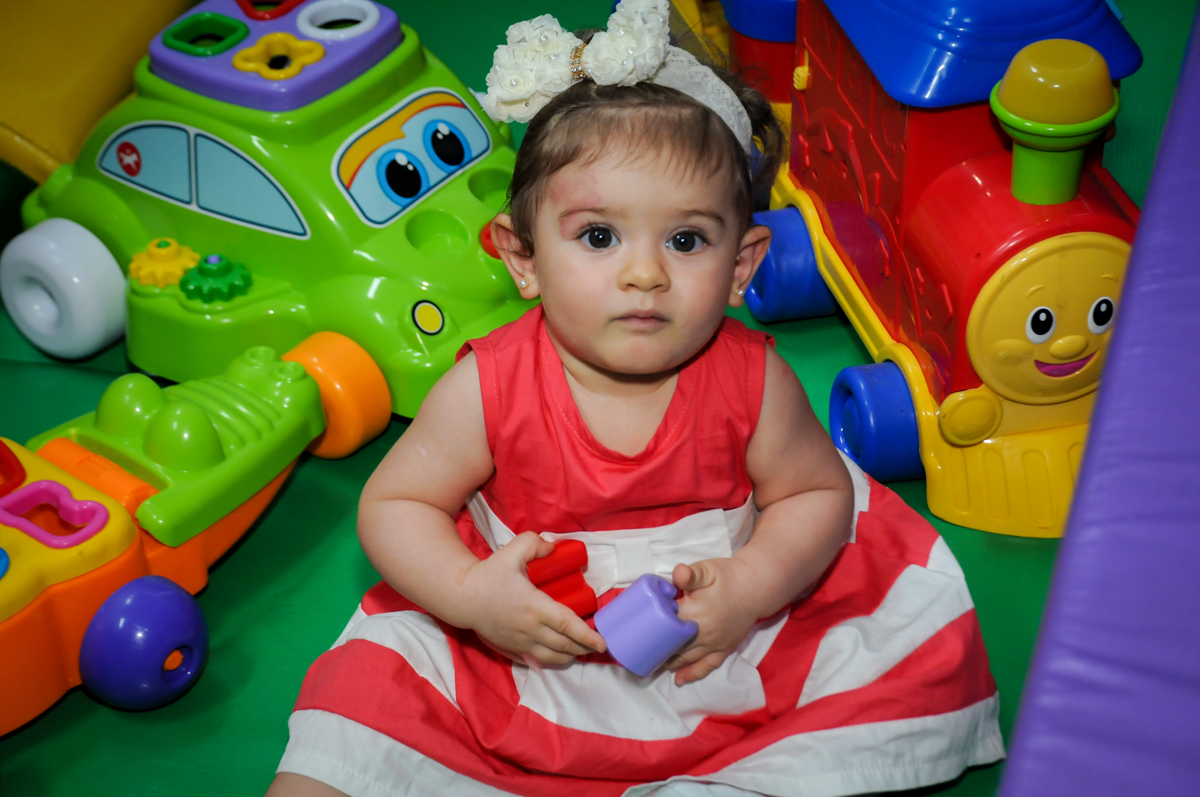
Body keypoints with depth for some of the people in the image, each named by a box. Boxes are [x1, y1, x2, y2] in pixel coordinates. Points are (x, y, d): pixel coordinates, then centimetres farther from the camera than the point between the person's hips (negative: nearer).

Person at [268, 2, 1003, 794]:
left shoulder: (751, 381, -15)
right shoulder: (488, 391, -17)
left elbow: (817, 493, 0)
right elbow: (393, 503, -6)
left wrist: (749, 590, -18)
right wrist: (472, 595, -23)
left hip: (720, 662, 1)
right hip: (525, 662, -1)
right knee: (374, 684, -14)